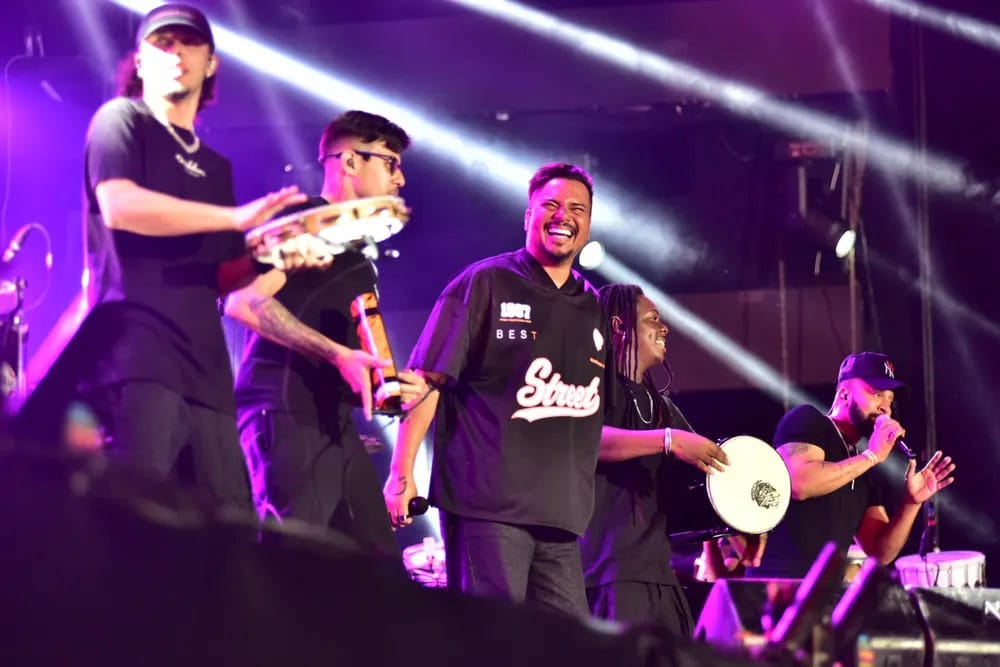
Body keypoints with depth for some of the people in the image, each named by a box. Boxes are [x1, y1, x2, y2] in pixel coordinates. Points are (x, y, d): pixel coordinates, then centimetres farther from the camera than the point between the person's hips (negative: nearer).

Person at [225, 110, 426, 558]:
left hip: (336, 425, 9)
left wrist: (393, 386, 8)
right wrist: (336, 355, -20)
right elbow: (244, 300, -16)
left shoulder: (357, 257, 27)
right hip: (285, 417, -9)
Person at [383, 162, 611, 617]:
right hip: (488, 505, -6)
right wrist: (402, 474, -11)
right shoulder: (484, 284, 1)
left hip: (560, 513, 6)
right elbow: (427, 380, -4)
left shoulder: (594, 309, 17)